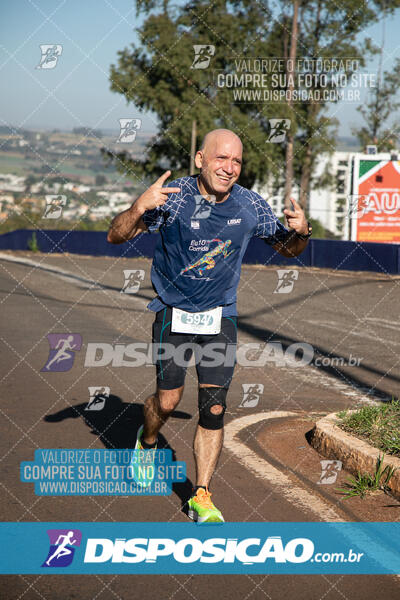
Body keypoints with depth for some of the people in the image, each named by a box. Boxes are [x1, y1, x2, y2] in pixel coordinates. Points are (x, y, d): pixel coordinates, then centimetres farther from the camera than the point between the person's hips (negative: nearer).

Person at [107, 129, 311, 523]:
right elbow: (115, 237, -15)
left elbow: (288, 249, 8)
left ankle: (201, 497, 8)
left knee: (213, 409, -4)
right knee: (167, 401, 0)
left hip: (220, 318, 2)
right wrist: (139, 209, -36)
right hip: (173, 313, -2)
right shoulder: (173, 196, -15)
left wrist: (301, 231, -16)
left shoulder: (250, 206, -6)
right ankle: (147, 442, 36)